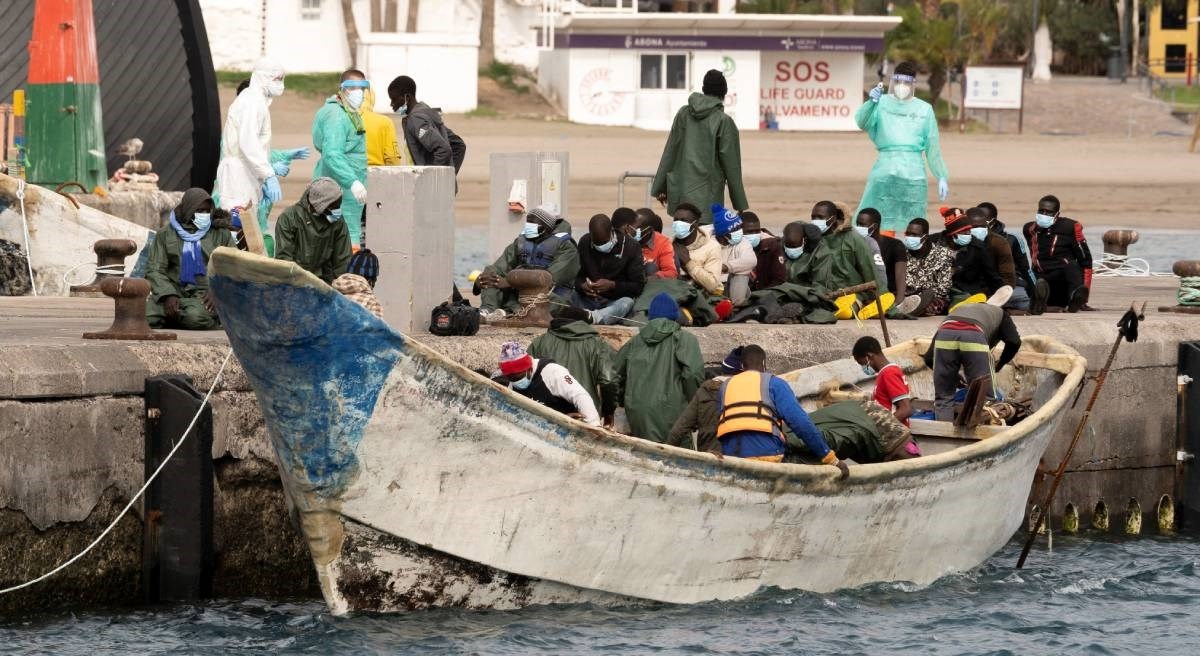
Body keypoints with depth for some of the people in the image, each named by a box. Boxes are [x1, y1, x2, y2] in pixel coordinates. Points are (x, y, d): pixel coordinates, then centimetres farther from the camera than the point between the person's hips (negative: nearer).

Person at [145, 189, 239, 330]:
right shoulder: (165, 234, 10)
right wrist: (168, 295, -15)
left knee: (196, 317, -38)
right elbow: (154, 269, 3)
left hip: (205, 295, -1)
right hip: (174, 290, 1)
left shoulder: (221, 234, 10)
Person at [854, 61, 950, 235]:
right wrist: (871, 102, -31)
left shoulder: (924, 109, 11)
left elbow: (933, 148, 14)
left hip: (914, 173, 1)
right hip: (885, 171, -1)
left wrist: (942, 177, 11)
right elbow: (862, 122, -12)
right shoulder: (882, 103, 6)